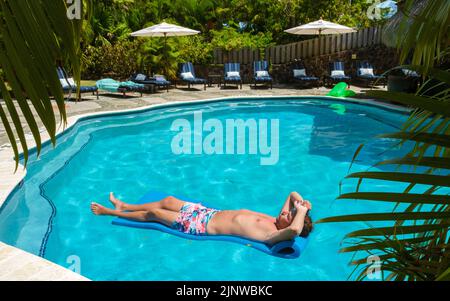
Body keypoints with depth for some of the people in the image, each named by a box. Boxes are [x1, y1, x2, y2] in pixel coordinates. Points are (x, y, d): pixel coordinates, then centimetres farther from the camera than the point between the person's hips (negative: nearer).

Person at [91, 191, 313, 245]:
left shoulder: (271, 234, -26)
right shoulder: (274, 220, -1)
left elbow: (294, 231, -47)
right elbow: (293, 195, 9)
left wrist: (303, 211, -31)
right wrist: (302, 203, -12)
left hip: (202, 226, -8)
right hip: (211, 213, 8)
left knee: (153, 214, 3)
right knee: (167, 200, 18)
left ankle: (110, 212, 29)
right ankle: (124, 206, 43)